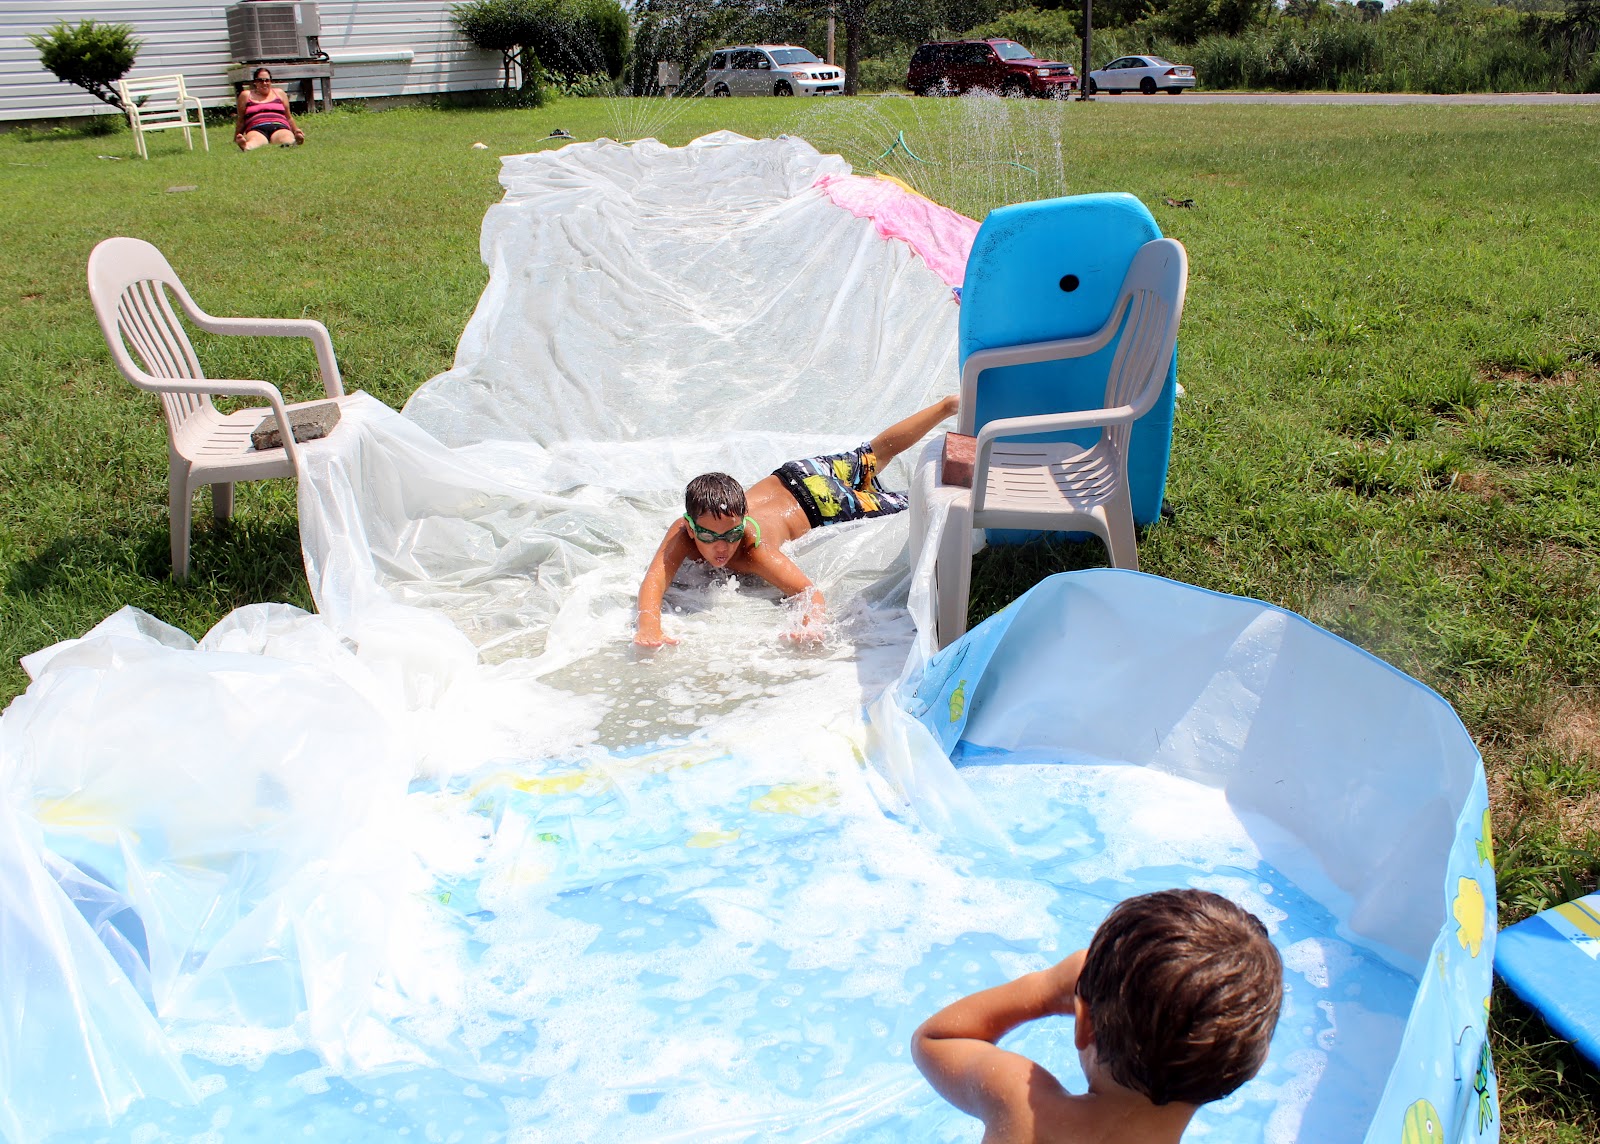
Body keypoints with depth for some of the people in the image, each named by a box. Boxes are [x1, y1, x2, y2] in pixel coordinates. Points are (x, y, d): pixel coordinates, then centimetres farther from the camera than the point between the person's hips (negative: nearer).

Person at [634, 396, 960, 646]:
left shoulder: (754, 550, -43)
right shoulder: (682, 532, -34)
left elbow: (811, 592, -47)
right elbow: (654, 579, -45)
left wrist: (811, 625, -68)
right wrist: (648, 626, -64)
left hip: (819, 501, -5)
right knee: (871, 454, 26)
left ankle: (948, 406, 40)